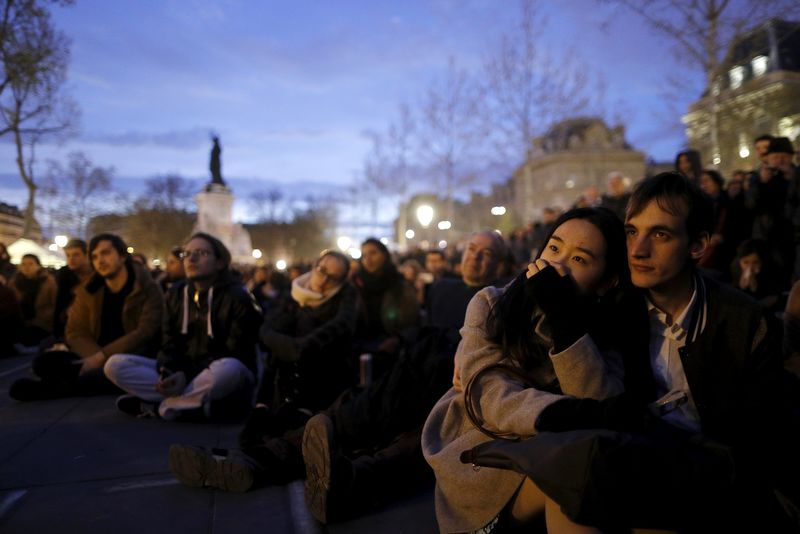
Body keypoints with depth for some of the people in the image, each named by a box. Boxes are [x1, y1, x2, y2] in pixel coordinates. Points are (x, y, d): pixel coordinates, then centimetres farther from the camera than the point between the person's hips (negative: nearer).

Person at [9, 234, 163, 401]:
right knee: (44, 361, -16)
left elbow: (145, 333, -16)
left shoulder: (148, 289, -7)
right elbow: (75, 332, 4)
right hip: (95, 357, 5)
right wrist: (97, 358, -16)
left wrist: (101, 357, -22)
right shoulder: (88, 291, 8)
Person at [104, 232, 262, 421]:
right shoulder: (176, 294, 8)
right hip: (182, 373, 5)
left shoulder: (237, 297, -10)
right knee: (115, 365, -9)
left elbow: (236, 357, -15)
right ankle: (199, 402, -21)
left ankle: (158, 405, -18)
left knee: (228, 370, -41)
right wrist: (169, 372, -18)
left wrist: (187, 375, -24)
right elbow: (170, 344, 5)